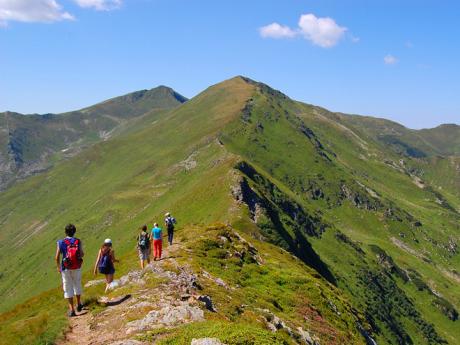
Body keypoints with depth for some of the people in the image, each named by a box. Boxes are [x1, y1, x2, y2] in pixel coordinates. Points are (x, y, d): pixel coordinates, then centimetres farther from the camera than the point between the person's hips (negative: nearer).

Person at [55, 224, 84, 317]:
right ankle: (79, 305, 35)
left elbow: (57, 257, -9)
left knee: (68, 288, 7)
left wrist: (58, 267, 7)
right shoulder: (78, 242, -8)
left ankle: (72, 309, 6)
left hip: (66, 268, -1)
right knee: (77, 285, 21)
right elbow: (81, 254, -17)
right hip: (77, 268, 1)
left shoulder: (61, 242, -8)